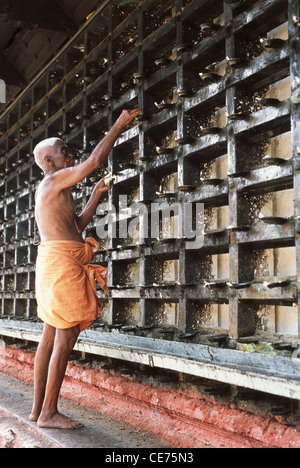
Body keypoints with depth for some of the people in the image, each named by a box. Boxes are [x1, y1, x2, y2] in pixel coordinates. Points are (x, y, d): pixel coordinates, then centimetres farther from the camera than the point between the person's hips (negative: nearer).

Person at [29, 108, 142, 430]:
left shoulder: (51, 190, 25)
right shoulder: (55, 180, -4)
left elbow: (77, 224, 27)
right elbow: (95, 160, -12)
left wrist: (97, 193, 24)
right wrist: (119, 125, -3)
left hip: (53, 263, 10)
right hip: (63, 262, -10)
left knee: (50, 337, 8)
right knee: (65, 339, -9)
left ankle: (38, 408, 12)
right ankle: (49, 412, -5)